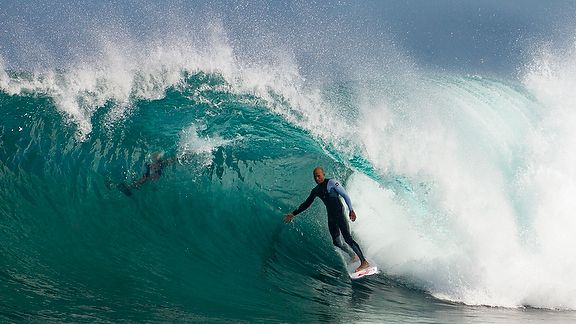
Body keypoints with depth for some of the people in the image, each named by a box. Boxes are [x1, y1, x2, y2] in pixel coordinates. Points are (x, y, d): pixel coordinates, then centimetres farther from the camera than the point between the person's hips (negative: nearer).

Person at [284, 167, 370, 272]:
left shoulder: (331, 182, -6)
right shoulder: (316, 190, 13)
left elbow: (345, 195, -8)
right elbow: (306, 204, 23)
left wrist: (351, 210, -16)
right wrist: (293, 214, 22)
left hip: (339, 213, -7)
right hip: (331, 216, 7)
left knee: (348, 238, -16)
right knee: (336, 242, 6)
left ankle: (364, 262, -17)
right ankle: (353, 256, 27)